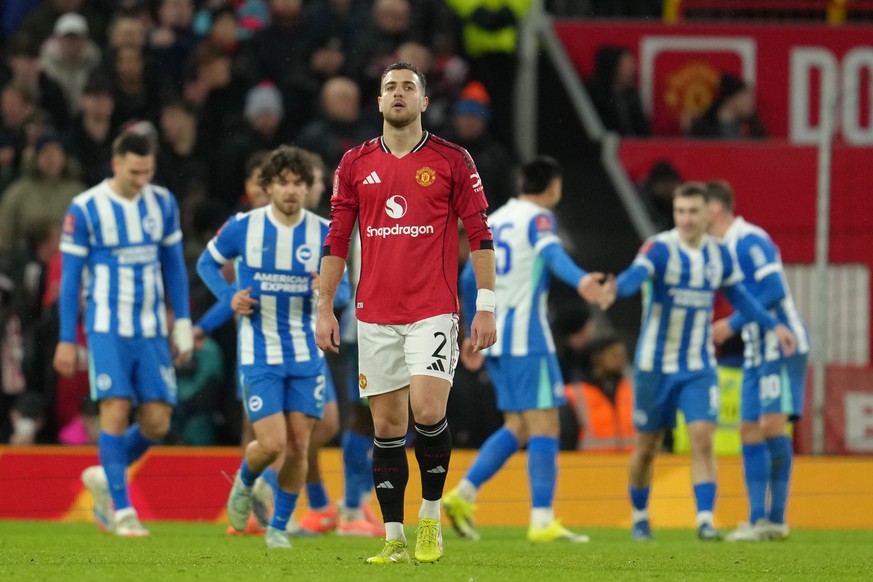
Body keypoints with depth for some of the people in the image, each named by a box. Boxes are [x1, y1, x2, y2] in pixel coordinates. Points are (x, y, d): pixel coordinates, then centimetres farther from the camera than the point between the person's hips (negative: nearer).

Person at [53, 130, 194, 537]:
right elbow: (70, 276, -2)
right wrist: (66, 340, -2)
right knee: (117, 410, -12)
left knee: (157, 423, -1)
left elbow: (174, 267, 14)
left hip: (152, 330, 4)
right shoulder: (85, 209, -6)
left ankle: (105, 477, 23)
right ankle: (121, 510, -5)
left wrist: (183, 325, 11)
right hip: (107, 327, -4)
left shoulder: (163, 203, 5)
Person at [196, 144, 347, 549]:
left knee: (298, 446, 0)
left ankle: (279, 527, 18)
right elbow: (207, 263, 10)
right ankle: (244, 483, 24)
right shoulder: (243, 227, -6)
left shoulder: (324, 233, -2)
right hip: (259, 354, -2)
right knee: (272, 445, -11)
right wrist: (229, 297, -8)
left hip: (306, 353, 2)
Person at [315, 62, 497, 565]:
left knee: (427, 410, -18)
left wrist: (487, 307, -5)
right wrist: (325, 308, 6)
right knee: (387, 425, 3)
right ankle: (394, 537, 9)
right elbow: (337, 240, 12)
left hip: (433, 311, -3)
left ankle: (431, 515, 2)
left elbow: (480, 235, 1)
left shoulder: (452, 160, 1)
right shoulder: (356, 163, 8)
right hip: (375, 314, 3)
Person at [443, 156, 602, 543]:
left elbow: (469, 280, 22)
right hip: (526, 336, -8)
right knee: (544, 426, -8)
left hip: (494, 334, 8)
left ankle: (462, 494, 2)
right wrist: (579, 279, -47)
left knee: (517, 428, 13)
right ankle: (542, 521, -15)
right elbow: (551, 252, -27)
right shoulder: (538, 217, -5)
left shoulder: (495, 220, 18)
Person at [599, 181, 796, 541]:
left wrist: (773, 325, 11)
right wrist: (616, 289, -57)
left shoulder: (719, 254, 2)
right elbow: (637, 273, -35)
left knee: (703, 439, -14)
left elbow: (738, 295, 18)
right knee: (646, 447, 8)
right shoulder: (660, 248, -14)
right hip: (655, 364, -3)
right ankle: (639, 518, 27)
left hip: (699, 367, 3)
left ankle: (705, 520, -13)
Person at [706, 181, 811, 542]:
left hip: (781, 345, -10)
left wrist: (732, 325, -18)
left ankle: (777, 518, -13)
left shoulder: (749, 240, -13)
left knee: (772, 424, -15)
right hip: (756, 350, 10)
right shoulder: (725, 248, 16)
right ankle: (758, 521, 6)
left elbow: (774, 290, -21)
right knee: (750, 432, 5)